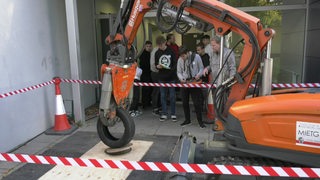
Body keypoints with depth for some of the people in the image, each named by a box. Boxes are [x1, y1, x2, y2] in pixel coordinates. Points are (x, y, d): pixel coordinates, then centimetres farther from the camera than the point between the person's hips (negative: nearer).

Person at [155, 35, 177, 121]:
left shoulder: (171, 51, -4)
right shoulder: (157, 53, 5)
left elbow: (175, 63, -3)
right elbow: (156, 64, 10)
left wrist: (172, 69, -22)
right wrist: (157, 66, -12)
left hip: (171, 77, -2)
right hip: (161, 78, 3)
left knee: (172, 96, 3)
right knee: (163, 96, 7)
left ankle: (173, 114, 15)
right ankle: (164, 114, 17)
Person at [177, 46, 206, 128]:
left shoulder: (196, 57, -7)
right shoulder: (180, 60, 1)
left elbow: (201, 68, 1)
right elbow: (179, 72, 7)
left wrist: (198, 75, -18)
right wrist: (181, 78, -12)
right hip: (184, 83, 4)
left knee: (197, 103, -3)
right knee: (185, 103, 9)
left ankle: (200, 121, 9)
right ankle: (187, 120, 24)